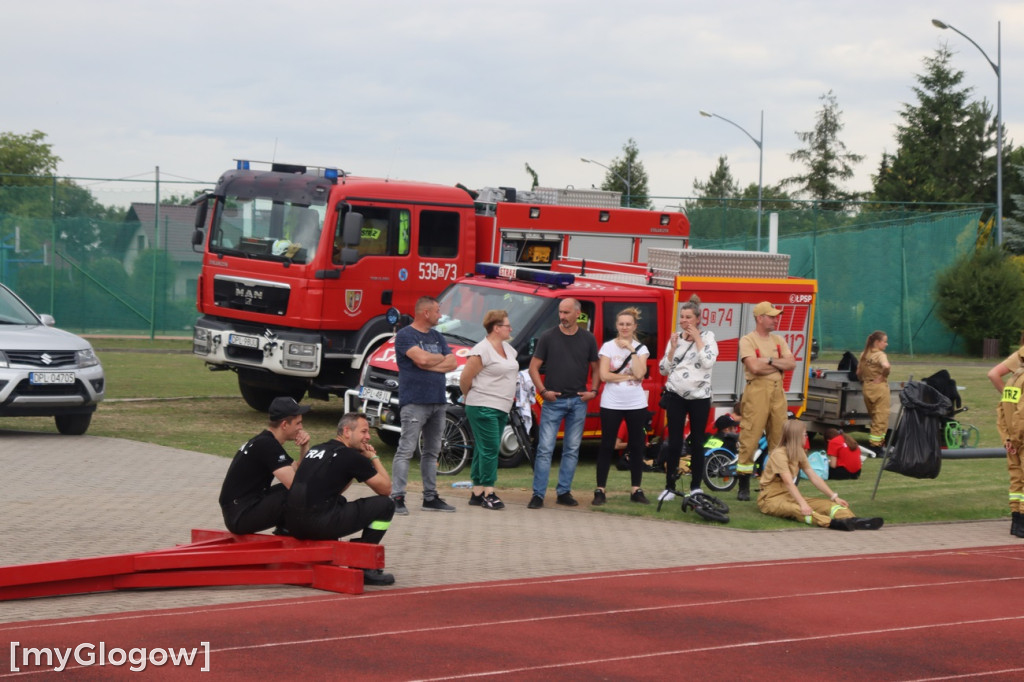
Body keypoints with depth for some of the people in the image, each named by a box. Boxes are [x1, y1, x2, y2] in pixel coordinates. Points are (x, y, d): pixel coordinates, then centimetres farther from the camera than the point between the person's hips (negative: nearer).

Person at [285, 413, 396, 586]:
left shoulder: (316, 449, 21)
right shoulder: (351, 456, -2)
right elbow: (385, 488, 5)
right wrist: (374, 458, 20)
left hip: (293, 524, 8)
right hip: (320, 524, -8)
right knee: (385, 505, 3)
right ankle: (365, 568, 6)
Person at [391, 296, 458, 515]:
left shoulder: (437, 337, 18)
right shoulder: (405, 335, -5)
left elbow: (452, 363, 7)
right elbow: (421, 358, -20)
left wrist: (429, 364, -8)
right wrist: (441, 358, -1)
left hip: (438, 402, 8)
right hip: (415, 401, -8)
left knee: (432, 452, 12)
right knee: (406, 450, -11)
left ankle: (430, 497, 18)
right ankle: (397, 498, -12)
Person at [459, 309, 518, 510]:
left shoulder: (508, 349, 14)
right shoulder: (482, 351, -14)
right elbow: (465, 379, -12)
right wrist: (470, 397, 3)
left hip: (501, 409, 9)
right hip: (483, 408, -9)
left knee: (485, 450, 10)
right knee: (489, 449, -10)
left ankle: (477, 493, 13)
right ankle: (488, 493, -8)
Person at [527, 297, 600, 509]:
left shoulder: (588, 339, 6)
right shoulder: (548, 337, 0)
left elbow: (596, 368, 14)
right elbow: (534, 367, 2)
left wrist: (593, 390, -1)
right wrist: (543, 391, -10)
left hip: (578, 401, 2)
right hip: (553, 401, -2)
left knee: (572, 450, 7)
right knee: (545, 449, -7)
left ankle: (564, 492, 15)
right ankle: (538, 495, -5)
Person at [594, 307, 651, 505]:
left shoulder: (641, 348, 3)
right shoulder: (608, 347, -1)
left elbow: (640, 374, -12)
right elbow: (604, 376, -11)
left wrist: (632, 350, -13)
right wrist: (629, 376, -11)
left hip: (636, 405, 2)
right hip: (611, 404, -2)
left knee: (637, 446, 6)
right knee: (606, 446, 0)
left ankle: (636, 490, 14)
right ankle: (600, 490, 2)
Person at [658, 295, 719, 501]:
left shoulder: (707, 336, 0)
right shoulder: (675, 337, 7)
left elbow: (708, 362, -16)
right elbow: (663, 369, 7)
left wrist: (697, 339, -12)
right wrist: (673, 347, -5)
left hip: (699, 396, -2)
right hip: (676, 395, 2)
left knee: (697, 442, 3)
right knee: (674, 442, 0)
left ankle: (696, 486, 11)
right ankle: (670, 486, 4)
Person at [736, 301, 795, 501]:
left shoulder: (778, 340, 17)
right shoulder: (747, 341, -2)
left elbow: (791, 364, 4)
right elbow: (755, 367, -16)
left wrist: (769, 360, -9)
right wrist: (779, 365, -2)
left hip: (777, 391, 6)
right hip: (757, 390, -6)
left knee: (779, 438, 7)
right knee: (749, 439, -9)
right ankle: (743, 487, -4)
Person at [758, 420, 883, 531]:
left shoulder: (799, 453, 10)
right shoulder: (779, 454, -17)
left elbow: (814, 477, 6)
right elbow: (788, 482, -29)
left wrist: (834, 497, -3)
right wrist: (802, 504, -40)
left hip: (790, 496, 8)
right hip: (771, 499, -8)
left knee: (825, 503, -13)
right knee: (795, 509, -39)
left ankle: (853, 520, -41)